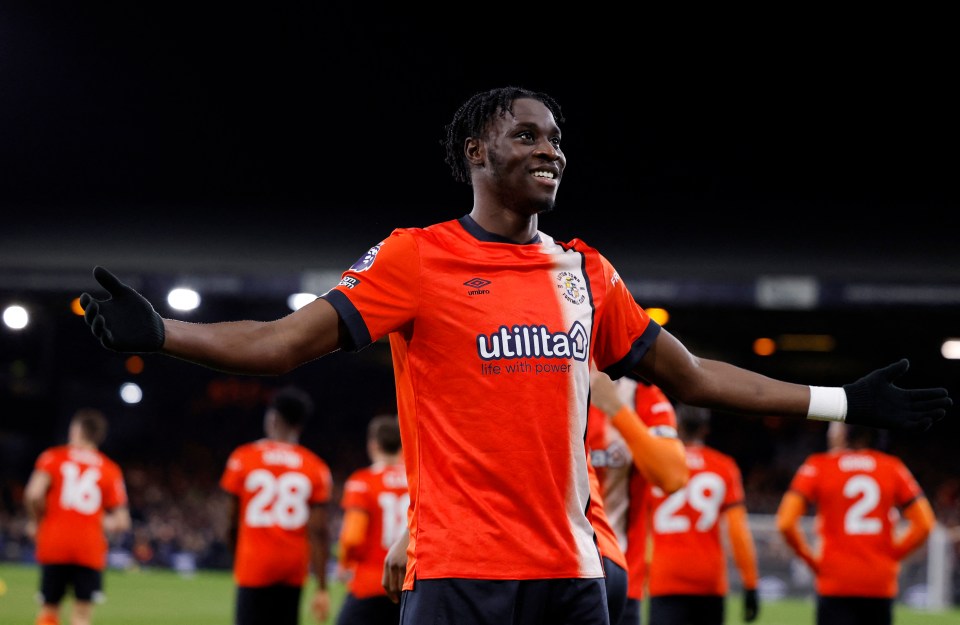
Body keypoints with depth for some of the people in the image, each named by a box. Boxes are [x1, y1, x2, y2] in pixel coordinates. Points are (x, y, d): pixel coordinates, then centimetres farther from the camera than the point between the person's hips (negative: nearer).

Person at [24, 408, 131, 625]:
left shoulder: (52, 457, 5)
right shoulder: (110, 469, 9)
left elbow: (33, 494, -12)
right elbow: (121, 522, 4)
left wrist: (36, 521, 7)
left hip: (54, 544, 0)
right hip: (91, 550, 0)